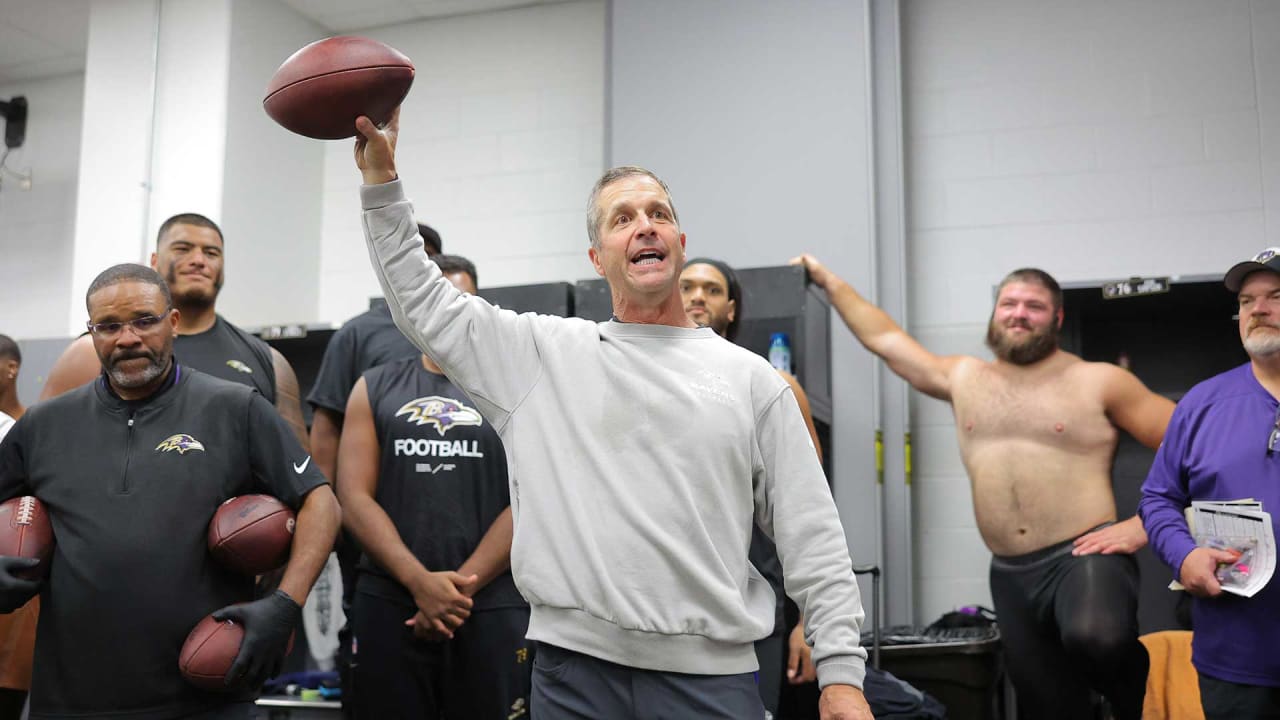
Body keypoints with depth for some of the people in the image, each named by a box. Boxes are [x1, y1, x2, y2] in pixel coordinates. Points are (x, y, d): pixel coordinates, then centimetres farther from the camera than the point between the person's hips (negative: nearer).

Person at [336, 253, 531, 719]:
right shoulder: (374, 390, 9)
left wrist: (464, 584, -12)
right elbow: (354, 498, 0)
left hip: (492, 606, -1)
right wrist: (419, 580, -13)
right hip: (388, 604, 1)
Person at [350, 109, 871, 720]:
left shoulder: (751, 379, 6)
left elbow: (811, 541, 3)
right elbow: (424, 304, 9)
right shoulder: (545, 354, 8)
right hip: (573, 668, 1)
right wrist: (381, 181, 3)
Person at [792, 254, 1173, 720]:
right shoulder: (963, 379, 13)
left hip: (1083, 557, -5)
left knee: (1095, 638, -36)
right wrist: (828, 281, 26)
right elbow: (884, 339, 22)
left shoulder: (1098, 381, 0)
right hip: (1011, 575, 5)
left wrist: (1146, 524, -9)